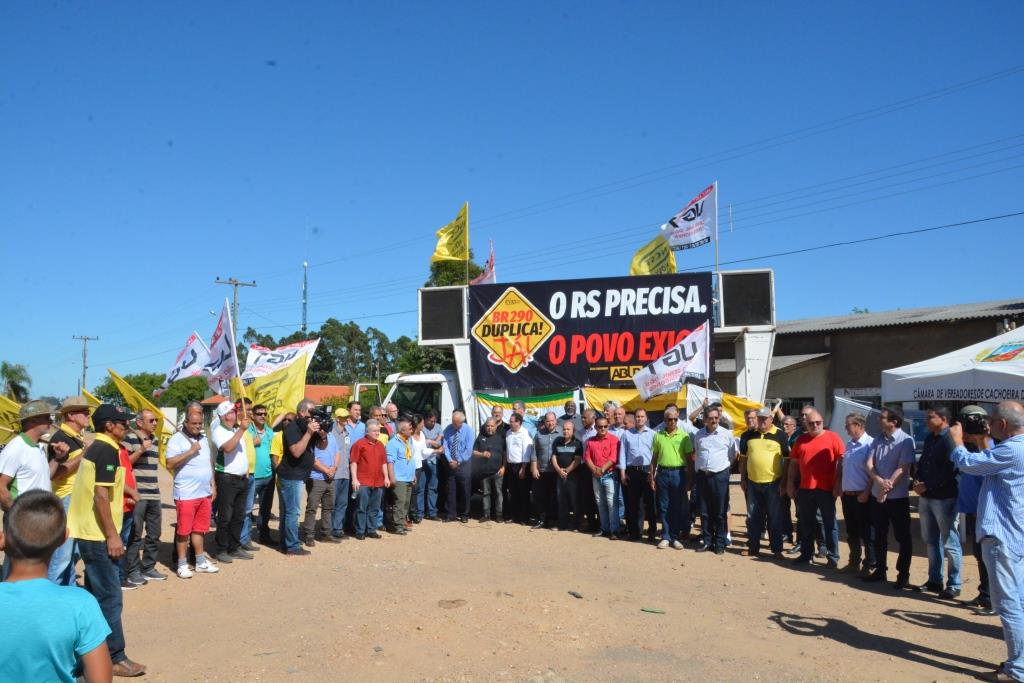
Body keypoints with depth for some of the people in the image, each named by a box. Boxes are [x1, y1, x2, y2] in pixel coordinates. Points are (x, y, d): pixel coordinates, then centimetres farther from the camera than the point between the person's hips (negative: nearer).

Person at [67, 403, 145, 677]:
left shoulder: (95, 447, 13)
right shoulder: (107, 450, -17)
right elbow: (100, 496, -23)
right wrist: (112, 535, -20)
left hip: (88, 531, 10)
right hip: (98, 533, -10)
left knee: (95, 593, 18)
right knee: (109, 596, -5)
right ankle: (115, 657, -1)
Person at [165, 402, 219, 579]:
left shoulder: (203, 438, 14)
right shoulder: (177, 439, -9)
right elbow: (170, 464, -17)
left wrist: (212, 485, 16)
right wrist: (190, 452, -21)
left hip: (205, 493, 6)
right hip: (186, 494, -6)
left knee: (199, 529, 14)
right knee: (183, 530, 1)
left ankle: (201, 562, 22)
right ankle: (182, 564, 11)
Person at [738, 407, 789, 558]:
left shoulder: (780, 435, -3)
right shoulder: (748, 435, 5)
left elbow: (788, 459, 0)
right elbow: (743, 458, 12)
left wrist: (784, 481, -4)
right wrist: (742, 479, 8)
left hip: (773, 483, -3)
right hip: (752, 483, 3)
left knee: (775, 518, 5)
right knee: (753, 517, 11)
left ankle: (777, 549, 14)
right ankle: (753, 547, 21)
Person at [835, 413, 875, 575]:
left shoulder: (870, 444, -14)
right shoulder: (849, 445, 12)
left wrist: (866, 493, -18)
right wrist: (838, 488, 11)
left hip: (862, 496, -8)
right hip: (847, 495, 8)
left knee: (866, 533, 2)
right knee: (851, 532, 15)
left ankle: (869, 565, 11)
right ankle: (854, 562, 26)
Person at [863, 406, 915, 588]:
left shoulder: (906, 440, -11)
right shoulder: (878, 440, 7)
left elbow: (903, 468, -17)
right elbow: (869, 464, 1)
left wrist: (887, 488, -18)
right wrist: (879, 480, -18)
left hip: (897, 497, -6)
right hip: (877, 495, 6)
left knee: (903, 537, 4)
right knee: (879, 535, 14)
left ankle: (903, 574, 14)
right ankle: (880, 570, 25)